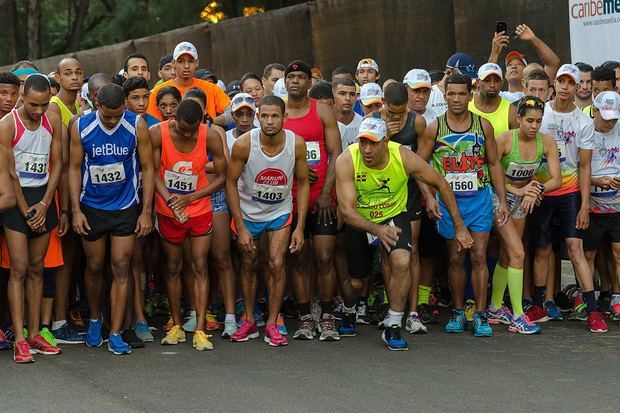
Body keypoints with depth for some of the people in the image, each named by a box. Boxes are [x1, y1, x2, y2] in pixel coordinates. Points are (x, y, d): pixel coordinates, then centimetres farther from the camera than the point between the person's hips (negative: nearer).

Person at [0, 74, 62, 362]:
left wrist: (44, 204, -6)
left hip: (43, 195, 5)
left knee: (36, 268, 9)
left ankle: (34, 334, 13)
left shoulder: (53, 121, 3)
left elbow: (57, 163, 4)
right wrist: (26, 211, -11)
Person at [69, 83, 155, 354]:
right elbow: (75, 168, -1)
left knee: (121, 268, -4)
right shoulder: (81, 127, -10)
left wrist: (146, 211, -5)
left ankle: (115, 335, -1)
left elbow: (147, 168, -3)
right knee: (94, 267, 12)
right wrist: (76, 210, -5)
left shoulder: (137, 126, -11)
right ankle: (95, 319, 36)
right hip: (91, 207, 1)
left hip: (125, 207, -1)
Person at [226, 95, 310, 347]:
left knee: (277, 264, -9)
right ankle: (249, 322, 25)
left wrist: (300, 227, -9)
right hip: (247, 212, 0)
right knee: (248, 265, 10)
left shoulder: (297, 144, -20)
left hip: (280, 212, 0)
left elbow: (302, 183, -6)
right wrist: (241, 227, -15)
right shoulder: (243, 144, -24)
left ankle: (272, 325, 2)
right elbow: (231, 183, -13)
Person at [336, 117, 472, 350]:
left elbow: (441, 185, -9)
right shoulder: (346, 161, -28)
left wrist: (459, 227, -7)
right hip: (359, 222, 0)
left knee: (401, 261, -28)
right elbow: (347, 211, -30)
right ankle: (348, 314, 47)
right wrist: (376, 230, -48)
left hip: (394, 216, 0)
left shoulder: (404, 158, -24)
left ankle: (393, 328, -12)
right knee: (356, 281, 9)